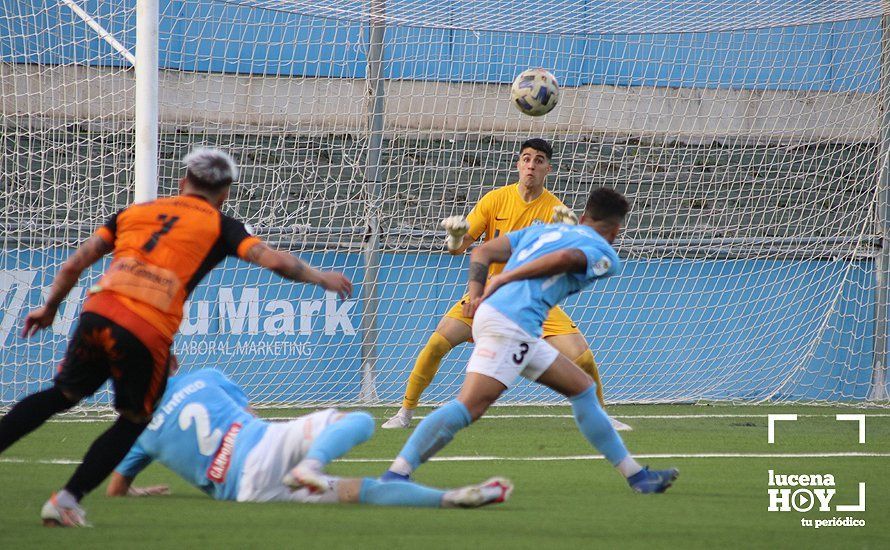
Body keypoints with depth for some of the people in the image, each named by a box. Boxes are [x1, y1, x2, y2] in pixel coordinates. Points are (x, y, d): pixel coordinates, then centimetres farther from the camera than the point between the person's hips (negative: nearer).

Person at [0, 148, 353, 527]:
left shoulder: (135, 212, 24)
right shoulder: (219, 227, 14)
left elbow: (75, 264, 22)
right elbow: (274, 260, 2)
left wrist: (49, 308, 34)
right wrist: (319, 278, 18)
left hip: (97, 312, 3)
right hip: (146, 335, -3)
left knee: (62, 394, 23)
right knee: (135, 420, 18)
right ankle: (67, 499, 11)